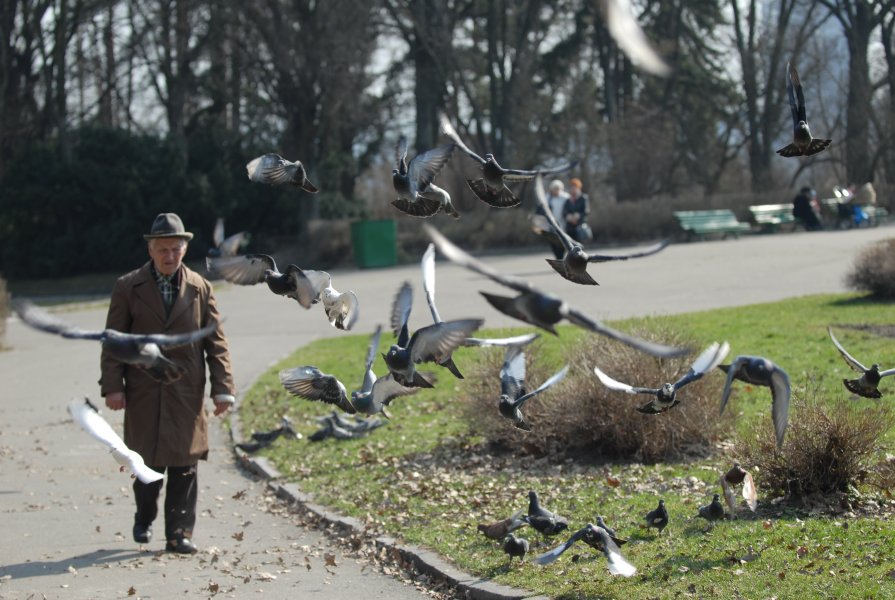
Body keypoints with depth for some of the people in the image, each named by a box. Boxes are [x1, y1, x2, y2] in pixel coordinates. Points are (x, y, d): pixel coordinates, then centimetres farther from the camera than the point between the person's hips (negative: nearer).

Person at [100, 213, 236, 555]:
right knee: (148, 462, 4)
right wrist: (113, 386, -7)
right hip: (144, 394, -1)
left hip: (187, 394, 1)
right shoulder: (128, 288, 3)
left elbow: (216, 341, 6)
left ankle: (179, 533, 3)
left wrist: (223, 387, -1)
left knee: (185, 465, -2)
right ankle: (144, 519, 28)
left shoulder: (200, 288, 6)